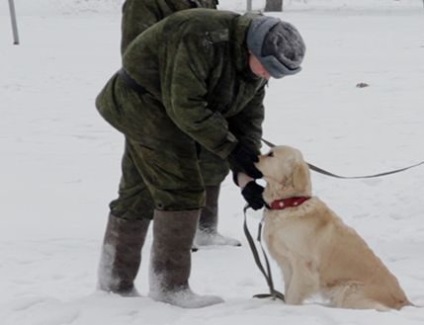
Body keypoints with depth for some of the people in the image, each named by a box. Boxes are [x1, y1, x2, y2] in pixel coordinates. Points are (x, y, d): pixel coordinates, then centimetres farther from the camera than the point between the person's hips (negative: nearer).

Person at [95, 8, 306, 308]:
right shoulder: (205, 38, -32)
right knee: (183, 191, -13)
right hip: (145, 100, -9)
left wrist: (245, 175, -13)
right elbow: (185, 105, -31)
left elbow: (247, 119, 0)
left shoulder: (254, 67, -3)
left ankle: (116, 279, 28)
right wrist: (231, 148, -28)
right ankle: (171, 285, -7)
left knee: (138, 195, 17)